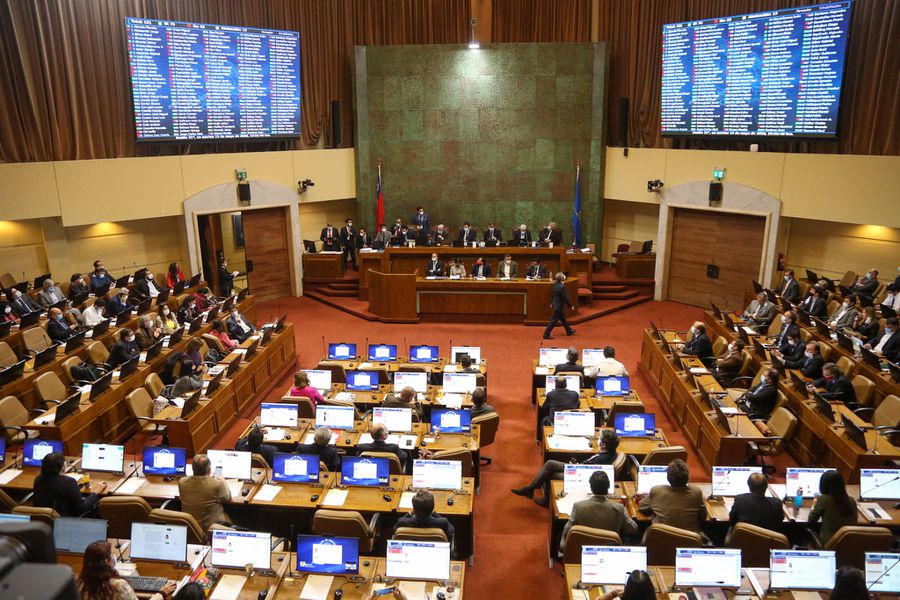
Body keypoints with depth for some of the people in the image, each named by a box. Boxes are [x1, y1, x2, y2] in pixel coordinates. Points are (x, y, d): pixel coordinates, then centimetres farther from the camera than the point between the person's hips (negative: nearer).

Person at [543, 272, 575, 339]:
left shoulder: (555, 285, 0)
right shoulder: (562, 287, -26)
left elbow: (553, 294, 13)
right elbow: (565, 298, -22)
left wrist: (551, 302, 27)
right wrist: (571, 306, -12)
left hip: (555, 304, 10)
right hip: (559, 306, -10)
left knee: (563, 318, 22)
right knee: (554, 320, -2)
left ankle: (569, 331, 38)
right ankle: (546, 334, 3)